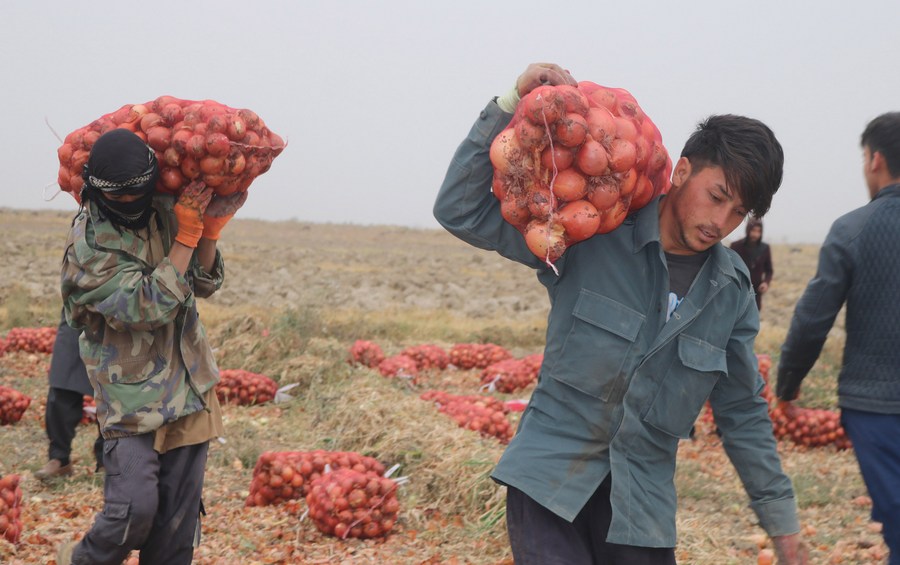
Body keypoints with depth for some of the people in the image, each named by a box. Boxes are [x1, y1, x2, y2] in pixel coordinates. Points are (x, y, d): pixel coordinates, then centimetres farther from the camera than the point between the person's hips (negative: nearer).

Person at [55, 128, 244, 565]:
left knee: (180, 513, 6)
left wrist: (210, 227, -9)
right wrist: (187, 233, -23)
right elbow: (150, 306, -24)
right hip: (131, 395, -5)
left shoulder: (162, 210, 3)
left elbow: (205, 283, 8)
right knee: (134, 508, -11)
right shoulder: (87, 249, -15)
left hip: (188, 391, 6)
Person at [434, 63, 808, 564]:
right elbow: (461, 211, -10)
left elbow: (744, 414, 13)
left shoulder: (732, 291, 4)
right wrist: (509, 107, -18)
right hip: (551, 479, -4)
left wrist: (784, 524, 14)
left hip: (643, 501, 4)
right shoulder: (591, 232, -8)